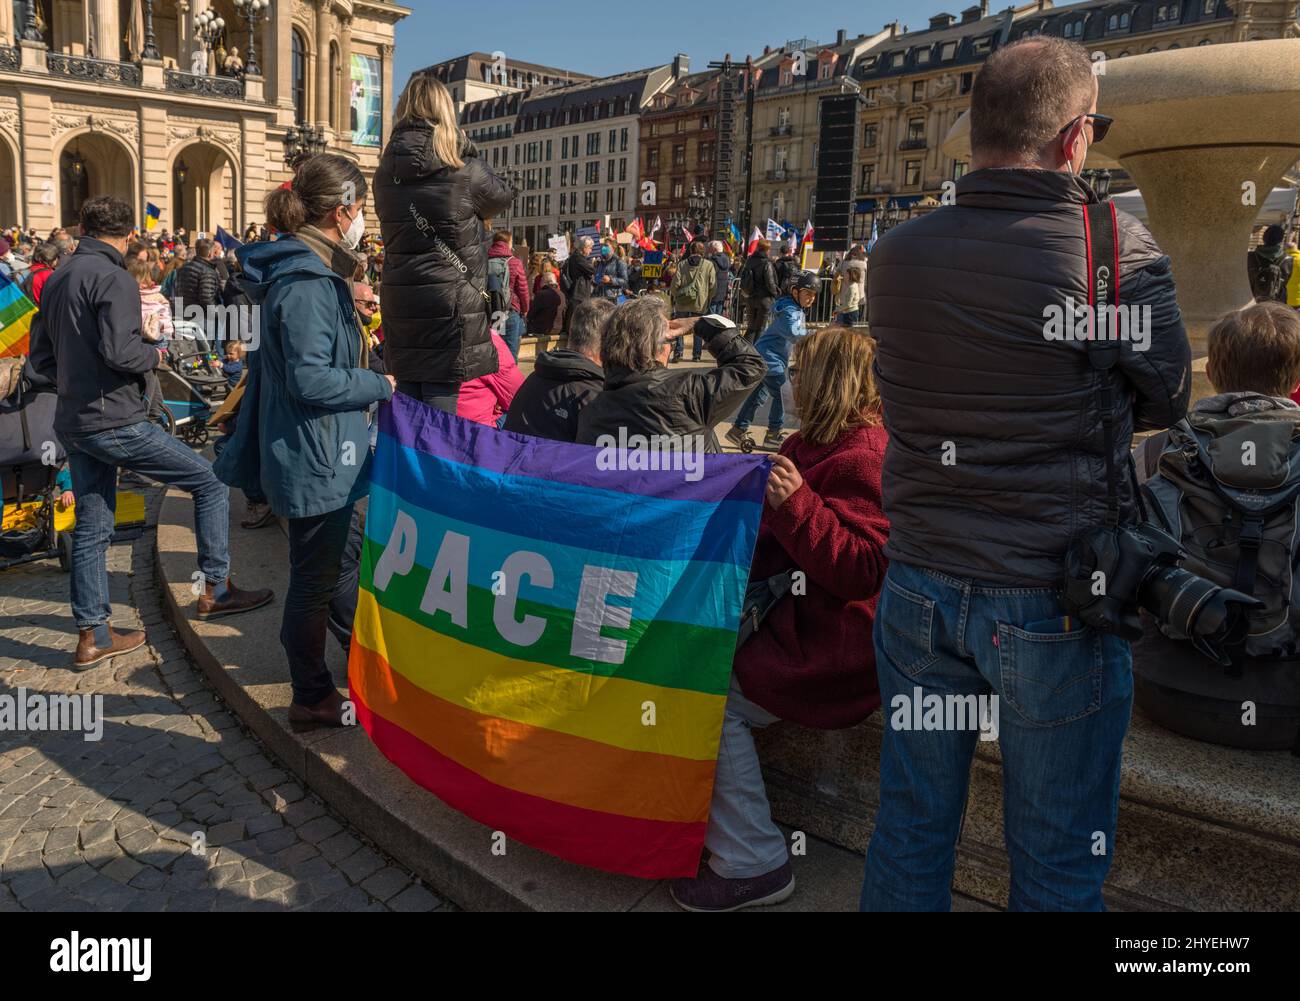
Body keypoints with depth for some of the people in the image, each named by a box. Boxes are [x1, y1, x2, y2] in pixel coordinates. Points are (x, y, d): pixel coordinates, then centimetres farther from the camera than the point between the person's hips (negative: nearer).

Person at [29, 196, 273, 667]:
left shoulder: (56, 280, 13)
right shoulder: (113, 279, -13)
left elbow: (40, 356, 16)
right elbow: (119, 351, -24)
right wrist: (154, 354, -5)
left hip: (73, 424, 9)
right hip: (115, 421, -9)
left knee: (91, 528, 13)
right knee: (211, 482, 3)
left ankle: (92, 635, 20)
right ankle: (215, 589, 7)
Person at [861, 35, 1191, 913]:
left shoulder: (895, 254, -2)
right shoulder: (1117, 248, -13)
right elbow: (1168, 398, 1)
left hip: (919, 584, 4)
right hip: (1052, 600, -3)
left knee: (909, 828, 19)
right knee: (1058, 862, 14)